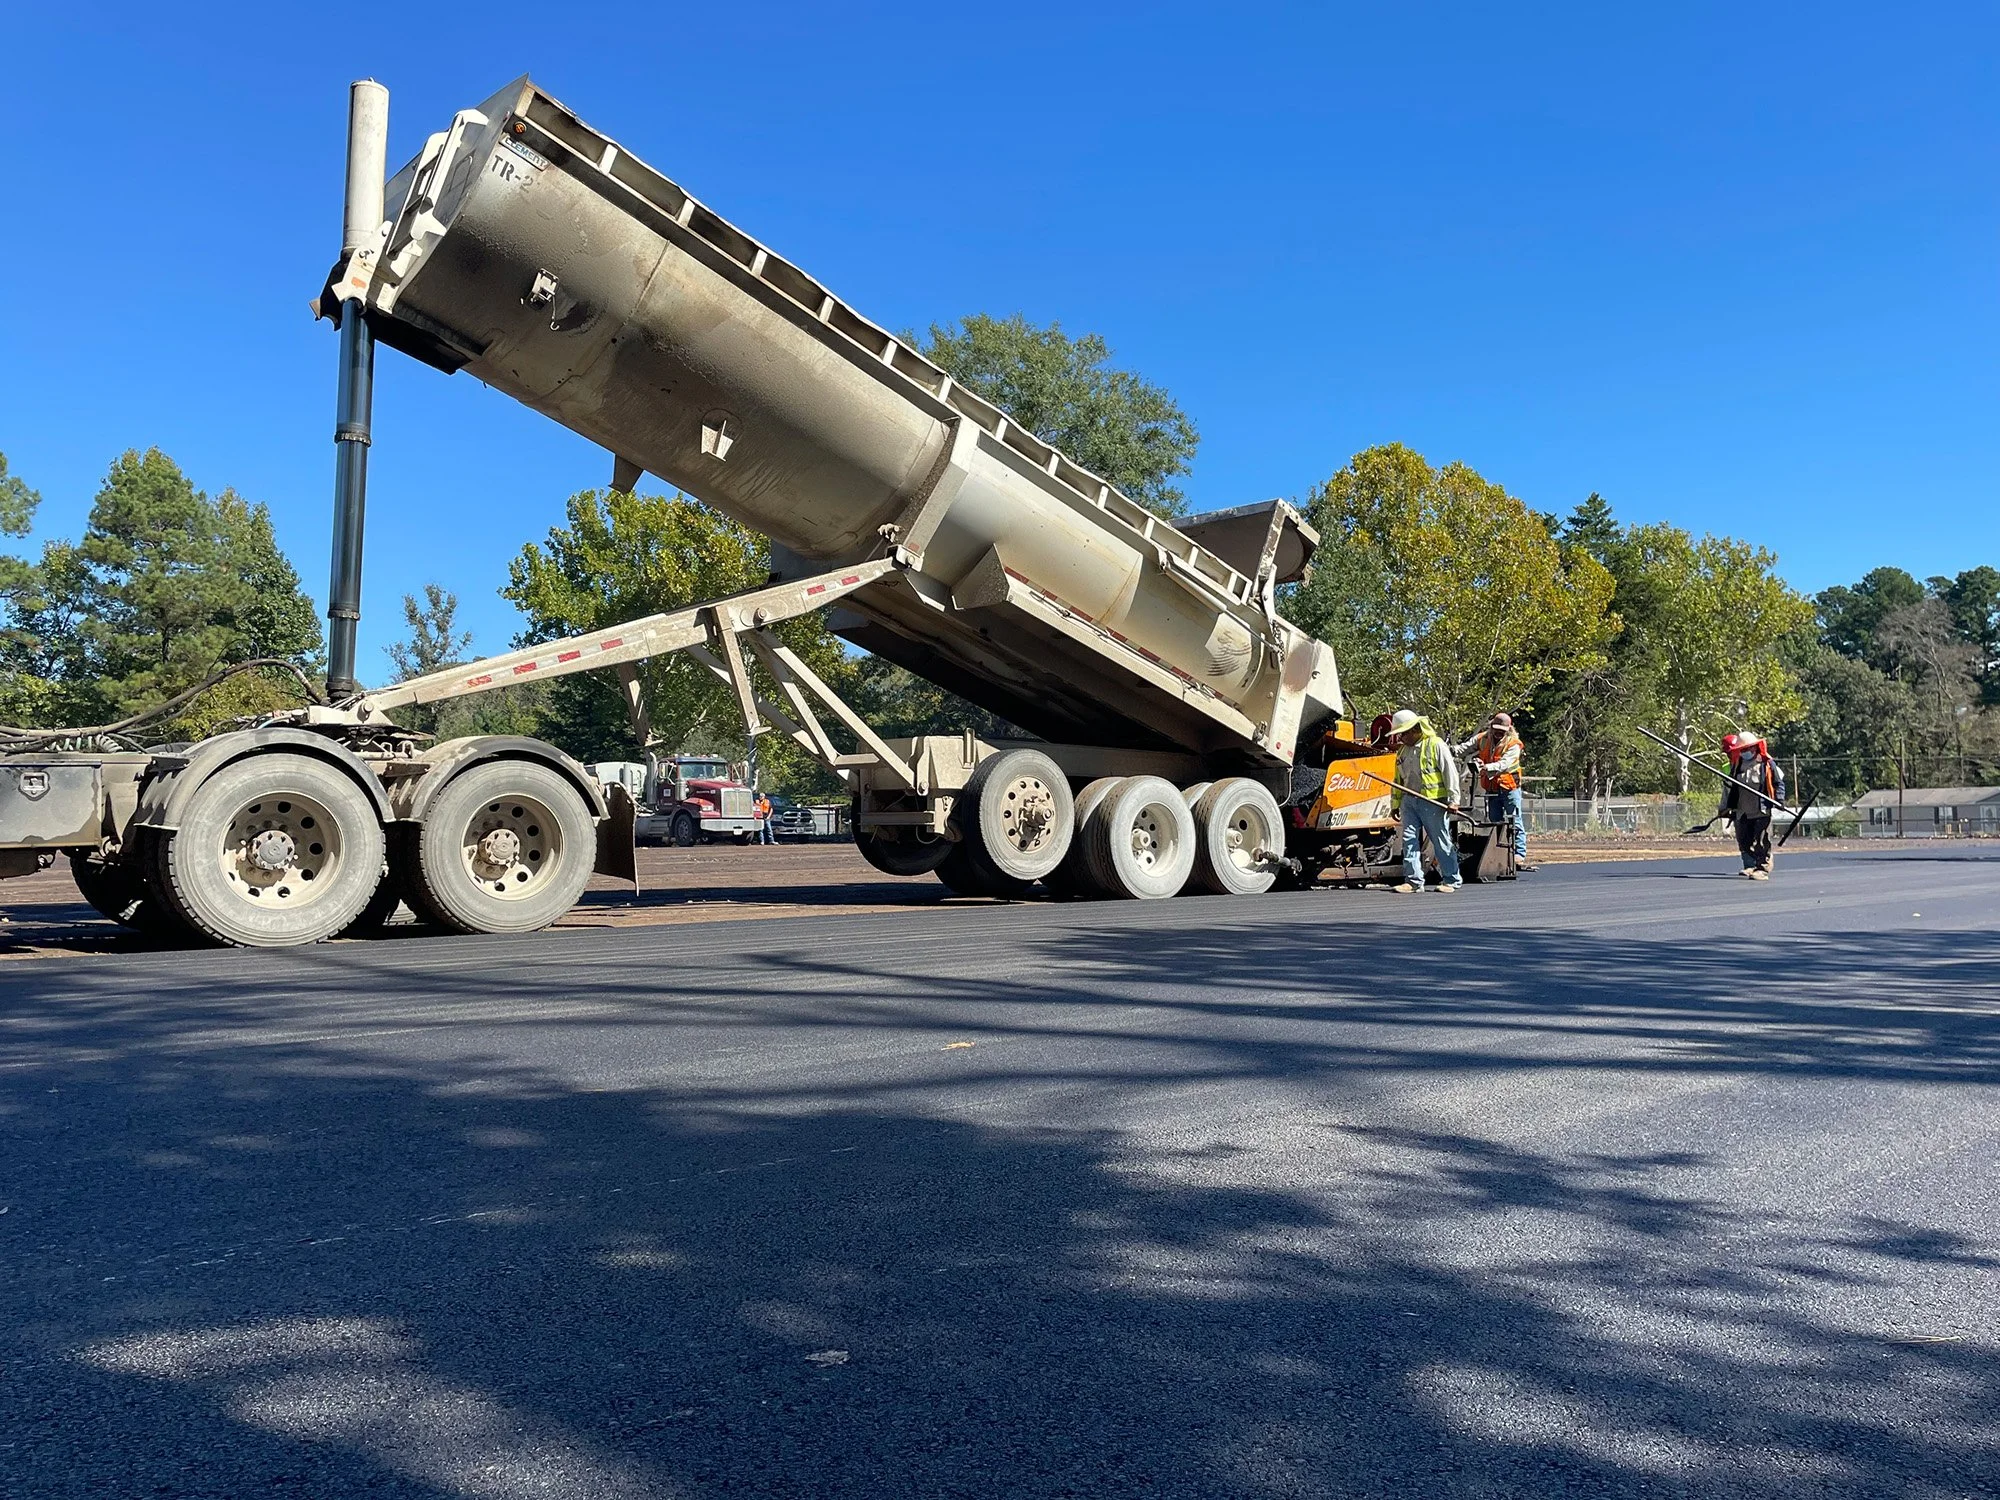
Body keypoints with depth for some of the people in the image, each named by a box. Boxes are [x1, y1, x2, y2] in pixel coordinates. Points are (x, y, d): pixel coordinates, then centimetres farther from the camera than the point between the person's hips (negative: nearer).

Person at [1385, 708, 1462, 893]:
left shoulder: (1435, 745, -5)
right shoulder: (1402, 750, 16)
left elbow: (1450, 772, -9)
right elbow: (1398, 779, 22)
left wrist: (1453, 799, -14)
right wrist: (1395, 804, 19)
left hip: (1433, 802, -6)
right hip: (1409, 801, 6)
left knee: (1442, 842, 0)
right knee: (1409, 840, -1)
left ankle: (1452, 881, 10)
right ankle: (1413, 881, 2)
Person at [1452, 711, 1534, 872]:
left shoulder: (1513, 744, -10)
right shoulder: (1482, 739, 5)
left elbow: (1504, 764, -25)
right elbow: (1466, 747, -3)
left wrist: (1487, 767, -42)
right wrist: (1453, 751, -25)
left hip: (1509, 787, -5)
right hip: (1492, 790, 5)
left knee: (1515, 822, -7)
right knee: (1495, 822, 10)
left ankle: (1519, 854, -8)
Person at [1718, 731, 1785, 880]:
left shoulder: (1767, 764, -1)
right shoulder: (1737, 767, 12)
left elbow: (1779, 782, 3)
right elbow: (1730, 788, 16)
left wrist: (1779, 798, -8)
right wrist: (1726, 808, 14)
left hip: (1762, 811, -5)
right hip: (1743, 812, 5)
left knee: (1761, 842, -5)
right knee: (1744, 841, 5)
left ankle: (1762, 869, -2)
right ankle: (1750, 867, 17)